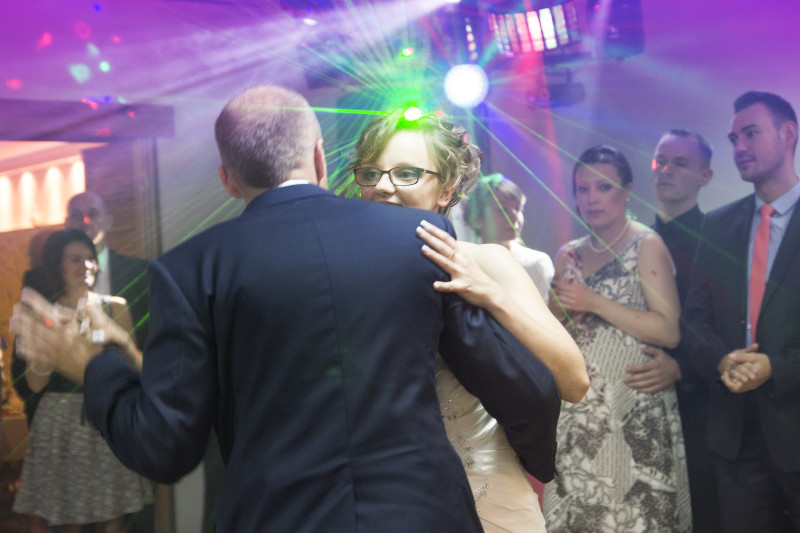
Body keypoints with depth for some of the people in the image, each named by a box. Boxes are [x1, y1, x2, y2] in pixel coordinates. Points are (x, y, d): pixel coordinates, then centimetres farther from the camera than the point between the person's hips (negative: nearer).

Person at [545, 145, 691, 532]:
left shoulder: (646, 245, -4)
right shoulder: (568, 255, 12)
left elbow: (669, 332, -14)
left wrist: (595, 303, -17)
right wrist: (560, 311, -2)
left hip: (634, 410, -5)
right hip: (579, 409, 5)